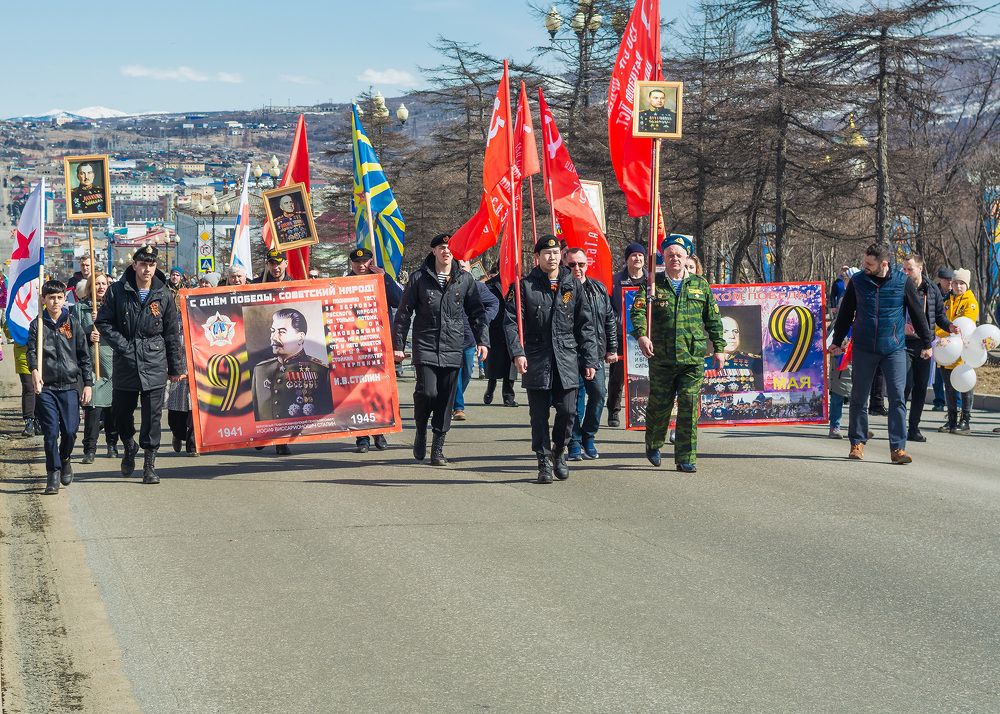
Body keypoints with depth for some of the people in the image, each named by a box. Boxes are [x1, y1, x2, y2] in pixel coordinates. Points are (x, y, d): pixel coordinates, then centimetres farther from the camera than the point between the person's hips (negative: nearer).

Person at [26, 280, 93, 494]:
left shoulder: (73, 324, 7)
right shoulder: (37, 325, 5)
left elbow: (84, 356, 9)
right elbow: (31, 351, -5)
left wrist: (88, 384, 4)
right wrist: (34, 370, -25)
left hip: (70, 386, 1)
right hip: (46, 387, -1)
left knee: (70, 430, -3)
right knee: (51, 432, -5)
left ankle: (65, 460, 26)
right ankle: (53, 474, 4)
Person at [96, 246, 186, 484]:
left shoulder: (163, 295, 3)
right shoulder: (118, 291, 0)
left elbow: (172, 334, 8)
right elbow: (103, 321, 4)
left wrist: (176, 367, 9)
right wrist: (121, 344, -9)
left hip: (154, 364, 0)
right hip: (125, 362, 1)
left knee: (153, 415, -4)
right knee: (121, 411, 8)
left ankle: (149, 464, 4)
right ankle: (129, 447, 36)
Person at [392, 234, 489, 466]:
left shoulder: (465, 279, 7)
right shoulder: (419, 278, 2)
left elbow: (477, 312, 11)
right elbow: (404, 313, 5)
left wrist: (482, 340, 0)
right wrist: (397, 344, 2)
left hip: (453, 349, 2)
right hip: (425, 346, -2)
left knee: (446, 400, 3)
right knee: (427, 392, -16)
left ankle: (438, 447, 13)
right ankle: (421, 430, 12)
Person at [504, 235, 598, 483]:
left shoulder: (573, 285, 9)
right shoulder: (526, 286, 2)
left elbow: (586, 326, 10)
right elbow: (511, 321, -2)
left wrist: (590, 360, 5)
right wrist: (517, 353, -15)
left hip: (567, 360, 1)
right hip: (536, 360, -1)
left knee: (567, 411, -3)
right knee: (539, 415, 2)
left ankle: (559, 451, 22)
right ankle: (544, 463, 13)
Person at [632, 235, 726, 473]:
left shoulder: (700, 285, 12)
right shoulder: (653, 284, 6)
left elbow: (713, 319, 15)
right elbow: (638, 310, -7)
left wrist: (719, 347, 11)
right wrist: (642, 335, -25)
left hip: (693, 357, 1)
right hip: (661, 357, -1)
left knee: (689, 406, -5)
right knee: (660, 404, 7)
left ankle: (686, 458, 0)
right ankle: (653, 443, 34)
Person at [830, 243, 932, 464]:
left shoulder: (903, 282, -3)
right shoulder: (857, 281, 1)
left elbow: (917, 313, 6)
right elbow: (845, 313, 13)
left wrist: (926, 343, 10)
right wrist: (837, 341, 15)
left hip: (894, 349, -1)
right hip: (863, 349, 1)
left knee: (897, 397, -6)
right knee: (859, 398, 6)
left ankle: (897, 448, -3)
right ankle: (857, 443, 19)